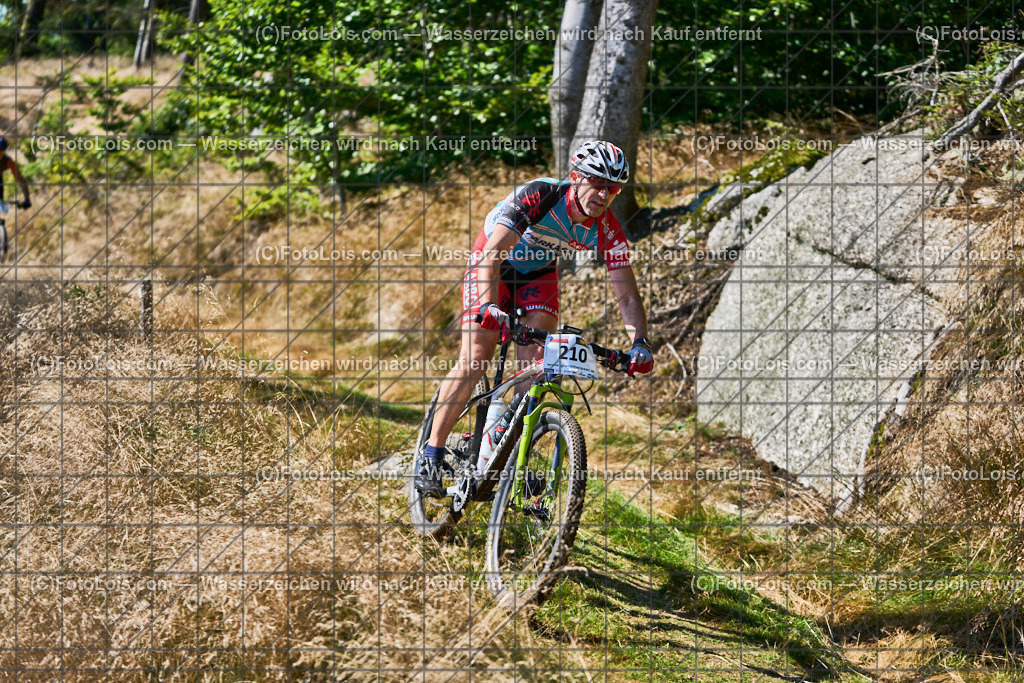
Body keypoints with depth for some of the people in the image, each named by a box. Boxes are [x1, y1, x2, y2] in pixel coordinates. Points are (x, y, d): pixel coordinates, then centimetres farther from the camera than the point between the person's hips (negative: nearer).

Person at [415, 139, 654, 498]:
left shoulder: (607, 231, -22)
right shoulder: (536, 196, -35)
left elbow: (627, 295, -19)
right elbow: (492, 255, -41)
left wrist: (640, 343, -36)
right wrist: (490, 307, -56)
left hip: (538, 274, 4)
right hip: (492, 265, -4)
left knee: (535, 364, -16)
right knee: (473, 360, -15)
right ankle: (431, 454, -5)